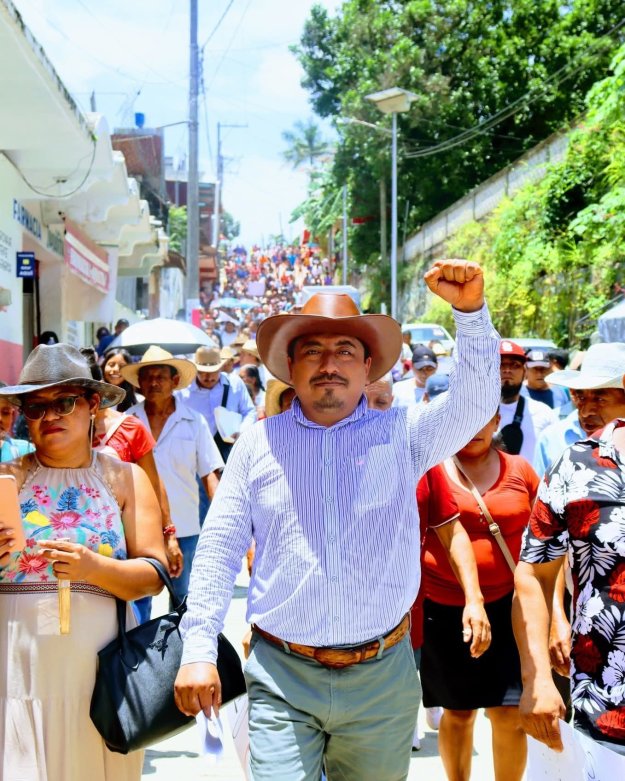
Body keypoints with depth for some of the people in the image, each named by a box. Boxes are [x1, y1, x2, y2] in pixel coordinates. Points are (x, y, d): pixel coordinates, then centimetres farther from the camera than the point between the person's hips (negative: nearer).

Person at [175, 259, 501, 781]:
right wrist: (198, 651, -4)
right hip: (281, 679, -1)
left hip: (382, 678, 1)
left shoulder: (401, 434, 4)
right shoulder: (259, 443, 4)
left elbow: (474, 404, -11)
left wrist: (471, 311, -26)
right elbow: (219, 548, 3)